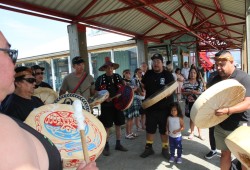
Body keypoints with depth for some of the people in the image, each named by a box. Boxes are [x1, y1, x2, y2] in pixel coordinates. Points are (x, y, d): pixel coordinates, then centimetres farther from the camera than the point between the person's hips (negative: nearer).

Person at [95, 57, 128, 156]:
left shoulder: (118, 77, 4)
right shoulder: (100, 79, -5)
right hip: (106, 106, -4)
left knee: (118, 125, 11)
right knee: (107, 127, 2)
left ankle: (118, 144, 27)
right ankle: (106, 146, 17)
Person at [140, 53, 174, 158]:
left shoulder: (168, 75, -4)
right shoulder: (148, 74, 5)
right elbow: (142, 85, 14)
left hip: (164, 108, -2)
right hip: (150, 107, 3)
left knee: (164, 130, 11)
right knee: (149, 129, 14)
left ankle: (165, 149, 29)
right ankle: (149, 148, 31)